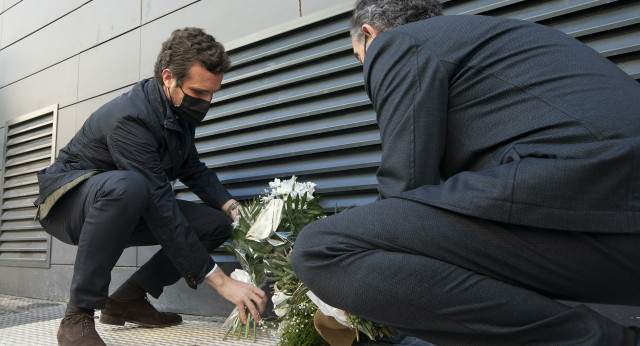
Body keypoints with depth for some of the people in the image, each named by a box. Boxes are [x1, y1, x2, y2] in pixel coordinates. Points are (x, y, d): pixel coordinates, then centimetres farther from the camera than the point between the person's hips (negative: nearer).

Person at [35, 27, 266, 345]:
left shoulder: (180, 108, -5)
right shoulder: (129, 117, -31)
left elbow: (192, 168, 6)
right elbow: (162, 209, -35)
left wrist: (231, 207, -13)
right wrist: (219, 280, -35)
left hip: (128, 206, 8)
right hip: (69, 198, -8)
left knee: (216, 224, -7)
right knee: (126, 186, -42)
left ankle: (128, 299, 0)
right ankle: (78, 315, -26)